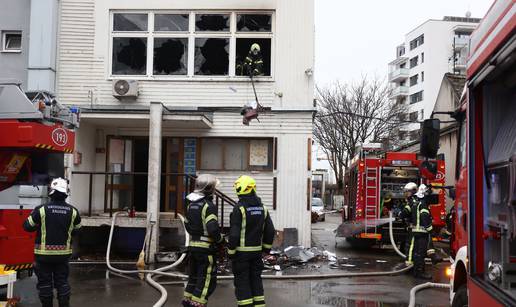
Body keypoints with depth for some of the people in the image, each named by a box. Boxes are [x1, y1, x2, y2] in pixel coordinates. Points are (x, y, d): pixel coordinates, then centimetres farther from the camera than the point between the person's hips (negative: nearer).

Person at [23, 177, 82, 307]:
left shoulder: (41, 209, -13)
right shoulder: (73, 211, -4)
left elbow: (27, 226, -2)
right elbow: (76, 229, 9)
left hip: (44, 254, -2)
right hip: (63, 253, 2)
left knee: (45, 282, 8)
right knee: (62, 282, 11)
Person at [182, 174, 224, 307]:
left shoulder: (191, 204, 9)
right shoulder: (209, 206, -18)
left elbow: (187, 224, 18)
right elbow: (213, 228, -24)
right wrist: (220, 240, -8)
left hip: (193, 245, 8)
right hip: (206, 247, -8)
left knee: (194, 276, 21)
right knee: (207, 279, 1)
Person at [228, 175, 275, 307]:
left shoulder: (239, 208, -15)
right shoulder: (262, 208, 5)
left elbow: (234, 233, -17)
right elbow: (270, 230, 8)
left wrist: (231, 251, -8)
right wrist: (266, 247, 18)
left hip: (241, 251, -6)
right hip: (257, 250, 6)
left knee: (242, 281, 2)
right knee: (256, 279, 15)